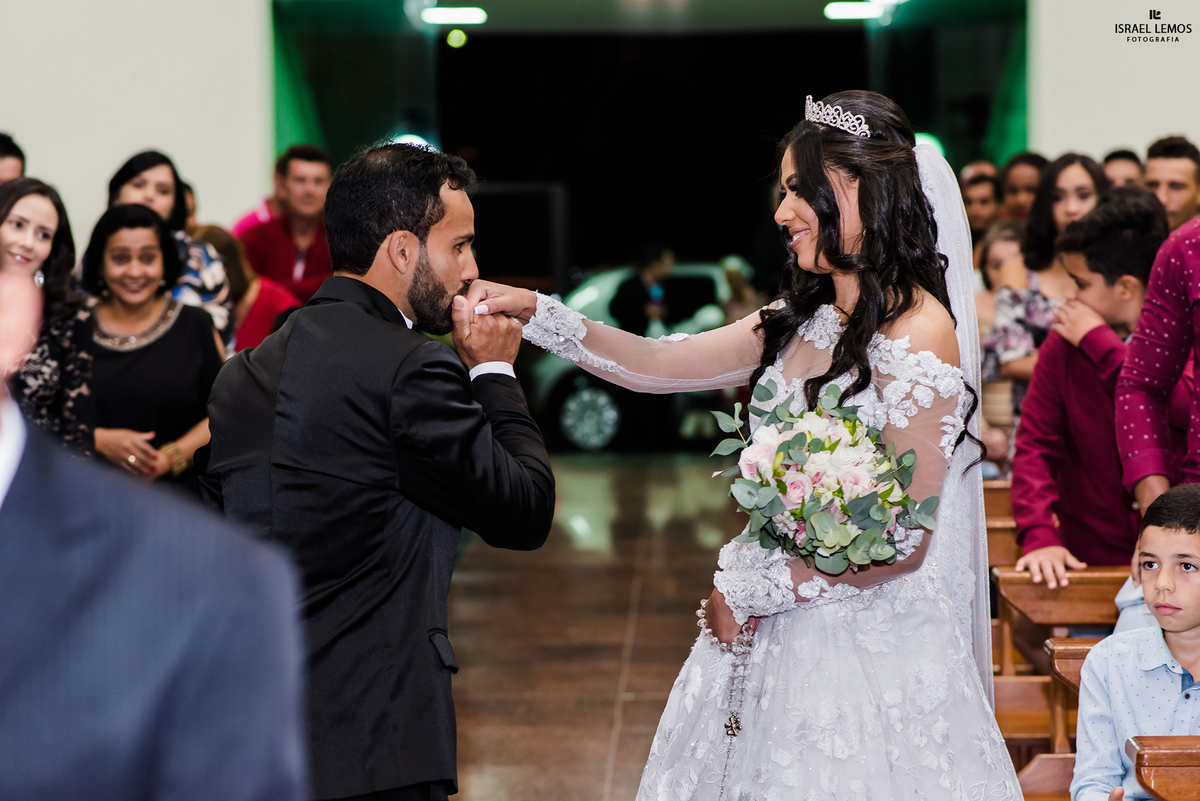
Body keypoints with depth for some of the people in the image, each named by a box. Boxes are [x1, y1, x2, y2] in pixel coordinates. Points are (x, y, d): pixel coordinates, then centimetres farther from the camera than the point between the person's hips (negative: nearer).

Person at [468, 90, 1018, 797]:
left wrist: (752, 592, -10)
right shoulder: (803, 321, 6)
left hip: (863, 651, -7)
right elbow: (659, 365, 12)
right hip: (771, 631, 7)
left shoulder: (917, 335, -17)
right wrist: (534, 312, 3)